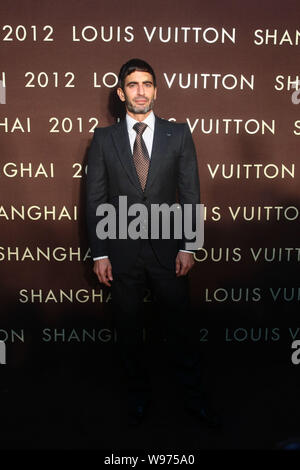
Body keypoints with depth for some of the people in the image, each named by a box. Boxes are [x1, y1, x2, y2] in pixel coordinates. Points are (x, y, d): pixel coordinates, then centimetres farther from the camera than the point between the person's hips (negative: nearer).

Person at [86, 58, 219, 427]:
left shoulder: (178, 134, 3)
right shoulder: (103, 139, 3)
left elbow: (190, 194, 1)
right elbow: (95, 199, 2)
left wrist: (187, 247, -5)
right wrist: (99, 253, -3)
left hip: (167, 249, 0)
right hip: (122, 251, 1)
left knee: (180, 326, 9)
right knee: (128, 329, 13)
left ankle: (194, 396, 28)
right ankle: (139, 394, 34)